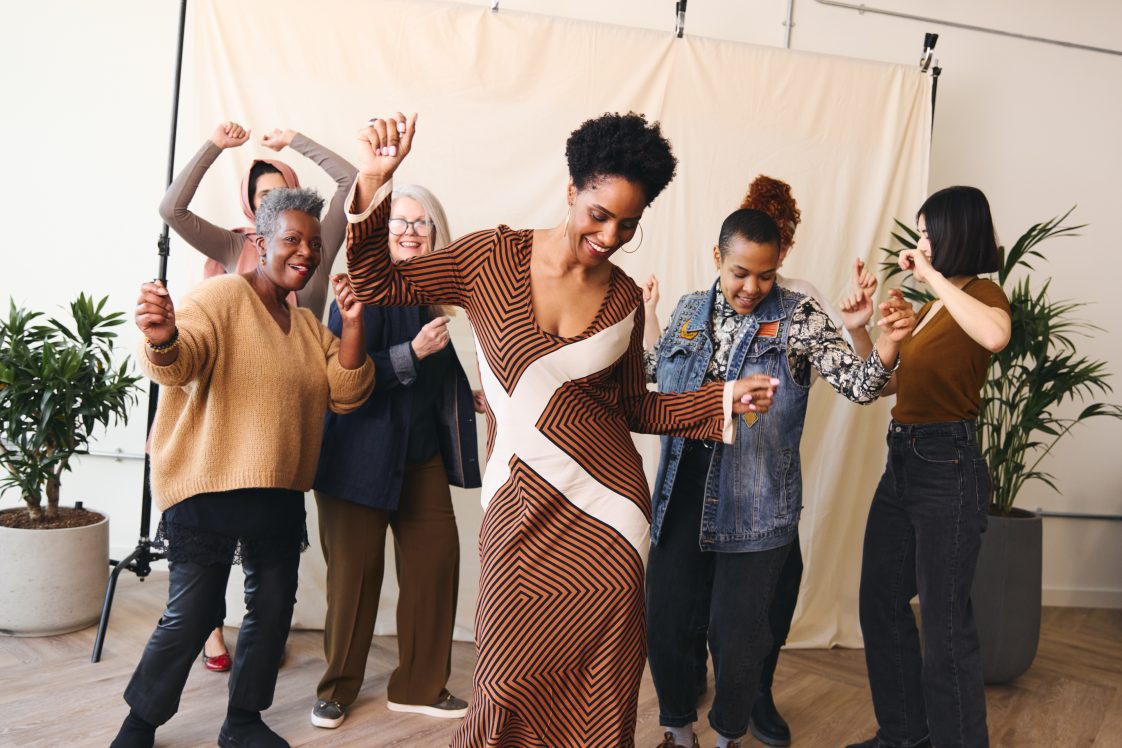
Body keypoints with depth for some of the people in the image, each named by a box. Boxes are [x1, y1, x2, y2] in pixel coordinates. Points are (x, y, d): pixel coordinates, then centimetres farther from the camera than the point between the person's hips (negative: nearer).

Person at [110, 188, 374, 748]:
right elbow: (179, 361, -24)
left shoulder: (308, 325, 13)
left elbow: (346, 394, 5)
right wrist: (163, 339, -48)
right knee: (191, 617, -3)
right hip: (210, 490, -7)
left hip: (281, 496, 7)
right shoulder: (222, 296, -8)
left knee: (273, 608, 12)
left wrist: (352, 325, -7)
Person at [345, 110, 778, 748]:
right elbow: (378, 284, -3)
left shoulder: (625, 298, 5)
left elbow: (633, 407, 11)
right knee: (514, 681, 3)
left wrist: (721, 400, 1)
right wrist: (373, 186, -15)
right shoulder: (493, 257, -3)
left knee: (600, 693, 8)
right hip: (524, 504, -2)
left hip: (607, 509, 2)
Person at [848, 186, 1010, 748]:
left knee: (944, 621, 1)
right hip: (902, 461, 9)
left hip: (948, 468, -9)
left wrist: (932, 276, -26)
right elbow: (885, 382, 18)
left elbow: (995, 336, -36)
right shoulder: (930, 307, 14)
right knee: (880, 603, 16)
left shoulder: (981, 295, -10)